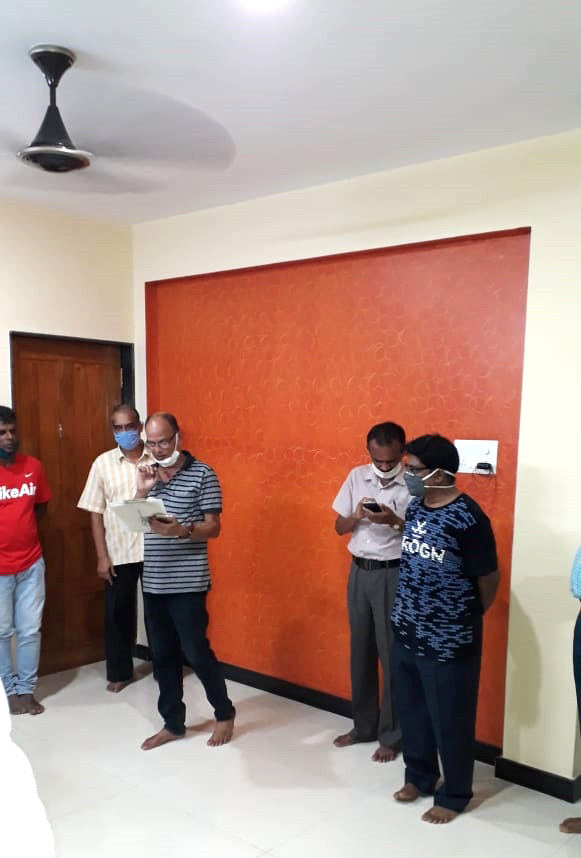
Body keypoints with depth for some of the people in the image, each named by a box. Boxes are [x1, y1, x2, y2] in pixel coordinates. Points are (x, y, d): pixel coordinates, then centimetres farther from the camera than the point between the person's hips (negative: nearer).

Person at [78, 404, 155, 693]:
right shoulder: (103, 463, -1)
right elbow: (96, 512, 0)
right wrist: (102, 556, -4)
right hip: (119, 553, 1)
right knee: (118, 612, 10)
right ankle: (119, 672, 27)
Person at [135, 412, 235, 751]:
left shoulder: (203, 474, -8)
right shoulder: (149, 474, 9)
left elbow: (213, 528, -10)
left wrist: (181, 530, -28)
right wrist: (142, 492, -8)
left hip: (187, 583, -6)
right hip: (153, 582, 6)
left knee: (196, 652, 1)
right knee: (162, 655, 13)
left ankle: (225, 714, 22)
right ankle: (173, 723, 27)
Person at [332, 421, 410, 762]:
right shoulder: (357, 476, 3)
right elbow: (340, 527, 6)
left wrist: (395, 521, -26)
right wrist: (357, 516, -14)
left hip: (394, 575, -5)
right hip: (359, 571, 5)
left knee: (392, 655, 4)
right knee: (361, 651, 15)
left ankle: (391, 735, 20)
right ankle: (364, 725, 31)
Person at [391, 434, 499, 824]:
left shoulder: (468, 518, -21)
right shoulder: (415, 507, 1)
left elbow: (489, 578, -11)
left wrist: (469, 618, 5)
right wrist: (408, 611, 13)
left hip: (449, 641, -7)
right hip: (407, 631, 7)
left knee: (451, 721, 11)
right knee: (412, 711, 20)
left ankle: (453, 795, 31)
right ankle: (419, 776, 42)